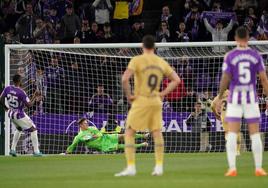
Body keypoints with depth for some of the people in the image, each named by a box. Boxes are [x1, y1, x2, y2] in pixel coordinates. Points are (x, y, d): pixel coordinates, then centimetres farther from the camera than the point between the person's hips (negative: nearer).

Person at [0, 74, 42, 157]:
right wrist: (35, 98, -7)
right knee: (33, 129, 7)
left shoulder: (7, 88, -7)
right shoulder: (21, 92, -24)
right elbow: (29, 105, -20)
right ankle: (36, 151, 4)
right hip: (19, 115, -7)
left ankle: (12, 149, 24)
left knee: (19, 129, 32)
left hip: (11, 114, 7)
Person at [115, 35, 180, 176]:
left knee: (129, 133, 2)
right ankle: (159, 167, 9)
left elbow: (124, 79, -22)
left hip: (140, 101, -4)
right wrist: (163, 93, 9)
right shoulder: (161, 62, 7)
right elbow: (176, 80, 10)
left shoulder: (137, 60, -9)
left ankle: (131, 167, -5)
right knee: (157, 133, 13)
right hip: (156, 101, 5)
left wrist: (128, 95, -10)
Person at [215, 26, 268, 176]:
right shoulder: (256, 55, 0)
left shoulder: (230, 56, -4)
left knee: (232, 134, 0)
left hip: (235, 98, -1)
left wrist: (220, 98, 5)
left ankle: (232, 168, -9)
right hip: (252, 98, 1)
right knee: (255, 134, 6)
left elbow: (225, 79, -5)